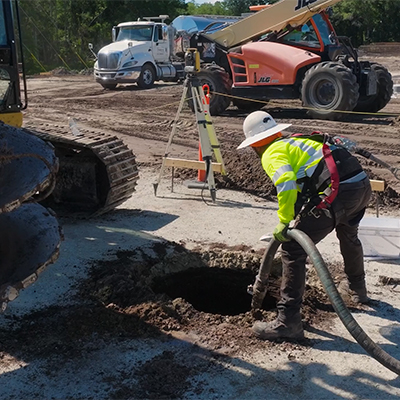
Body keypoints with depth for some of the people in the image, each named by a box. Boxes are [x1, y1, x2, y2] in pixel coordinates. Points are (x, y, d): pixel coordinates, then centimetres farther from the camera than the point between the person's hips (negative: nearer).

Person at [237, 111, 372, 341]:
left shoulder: (272, 153, 1)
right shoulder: (295, 141, 28)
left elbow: (286, 184, -20)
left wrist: (284, 221, -9)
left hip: (337, 192, -9)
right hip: (363, 184, 10)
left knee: (293, 250, -2)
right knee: (349, 235, 37)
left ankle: (288, 322, -2)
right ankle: (356, 289, 61)